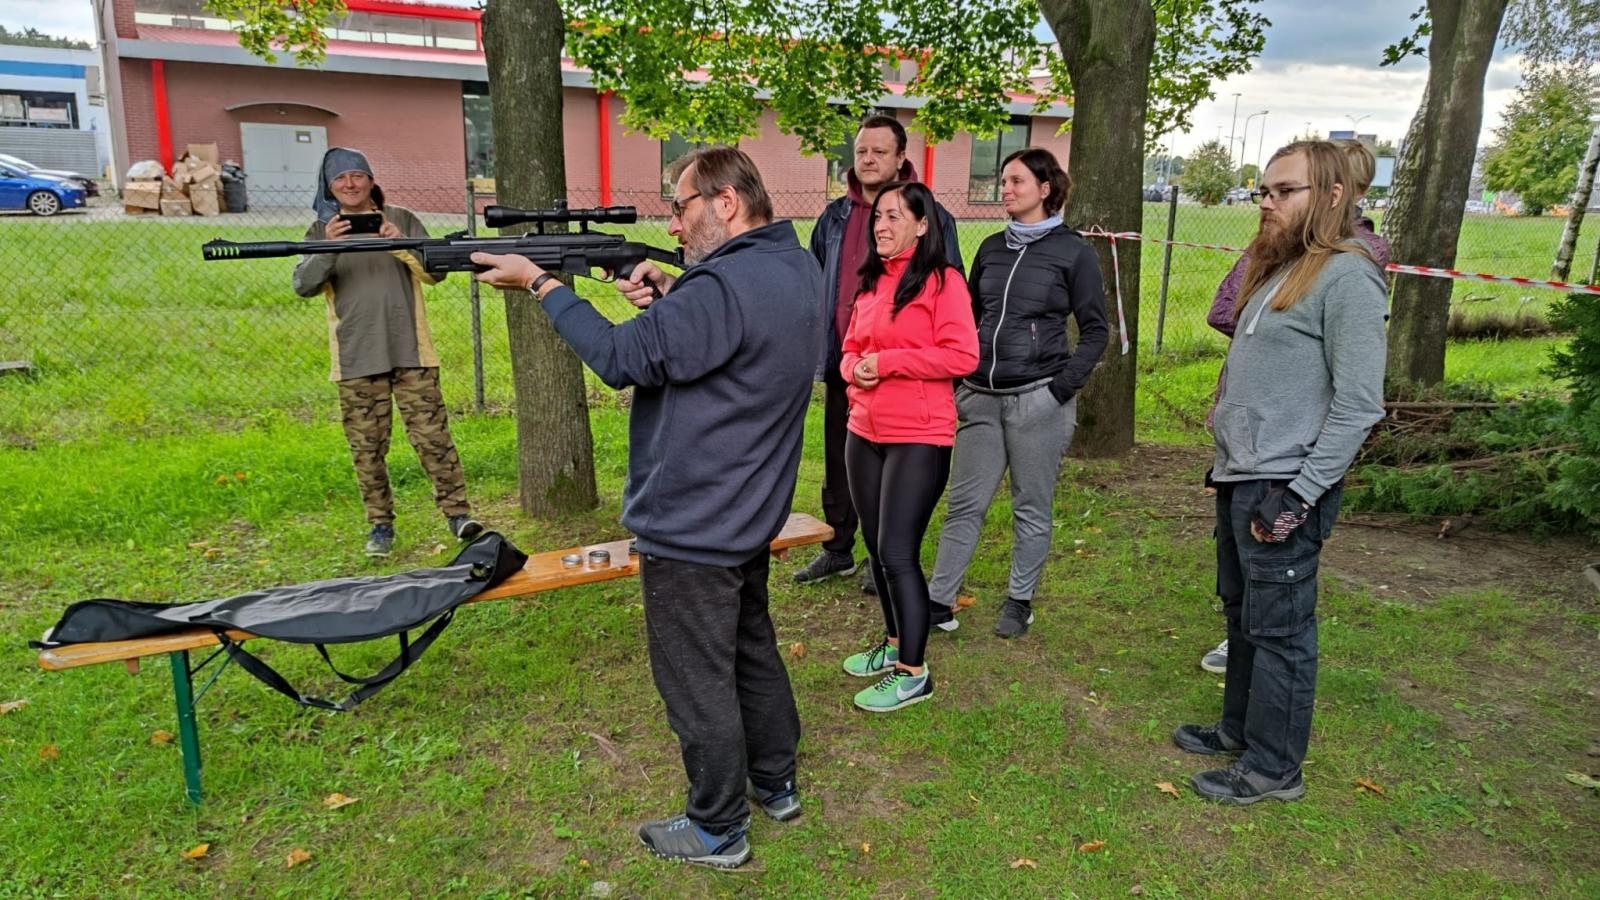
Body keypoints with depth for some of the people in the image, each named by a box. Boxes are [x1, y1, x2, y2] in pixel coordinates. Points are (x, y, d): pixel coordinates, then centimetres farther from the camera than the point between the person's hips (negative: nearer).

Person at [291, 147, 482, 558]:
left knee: (432, 436, -4)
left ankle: (457, 512, 5)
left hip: (411, 353, -1)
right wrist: (328, 248, -23)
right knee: (367, 448, 7)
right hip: (355, 360, 1)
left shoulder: (401, 219, 7)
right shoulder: (321, 232, 8)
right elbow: (303, 285, -6)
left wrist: (402, 245, -18)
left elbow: (436, 272, -1)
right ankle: (380, 524, 18)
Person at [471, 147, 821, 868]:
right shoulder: (797, 266, 5)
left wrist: (540, 282, -10)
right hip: (752, 516, 10)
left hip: (691, 529, -10)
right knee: (752, 649, 24)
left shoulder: (722, 286, -26)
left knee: (698, 684, 7)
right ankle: (777, 784, 41)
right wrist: (667, 300, -3)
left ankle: (718, 831, 24)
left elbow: (622, 358, -21)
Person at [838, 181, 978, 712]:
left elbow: (962, 356, -16)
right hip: (864, 432, 7)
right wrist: (854, 367, -4)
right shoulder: (872, 282, 13)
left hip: (919, 438, -7)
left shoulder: (943, 281, -9)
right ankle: (895, 644, 32)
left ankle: (913, 673, 8)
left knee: (898, 551, -6)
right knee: (876, 546, 14)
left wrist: (887, 361, -17)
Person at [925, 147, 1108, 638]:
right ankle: (939, 601, 10)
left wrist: (1062, 388, -11)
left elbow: (1095, 330, -1)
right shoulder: (991, 248, 12)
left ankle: (1020, 601, 21)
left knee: (1032, 507, 7)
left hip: (1038, 399, -4)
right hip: (982, 398, 4)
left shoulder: (1073, 251, -1)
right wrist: (960, 379, 8)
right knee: (964, 504, 5)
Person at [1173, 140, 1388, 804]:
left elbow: (1359, 401, -19)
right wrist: (1227, 462, 17)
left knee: (1279, 627, 1)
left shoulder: (1346, 276, -14)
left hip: (1282, 487, -9)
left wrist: (1301, 493, -20)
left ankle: (1274, 767, 15)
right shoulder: (1276, 269, 16)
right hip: (1238, 477, 9)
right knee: (1241, 612, 19)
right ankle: (1240, 729, 35)